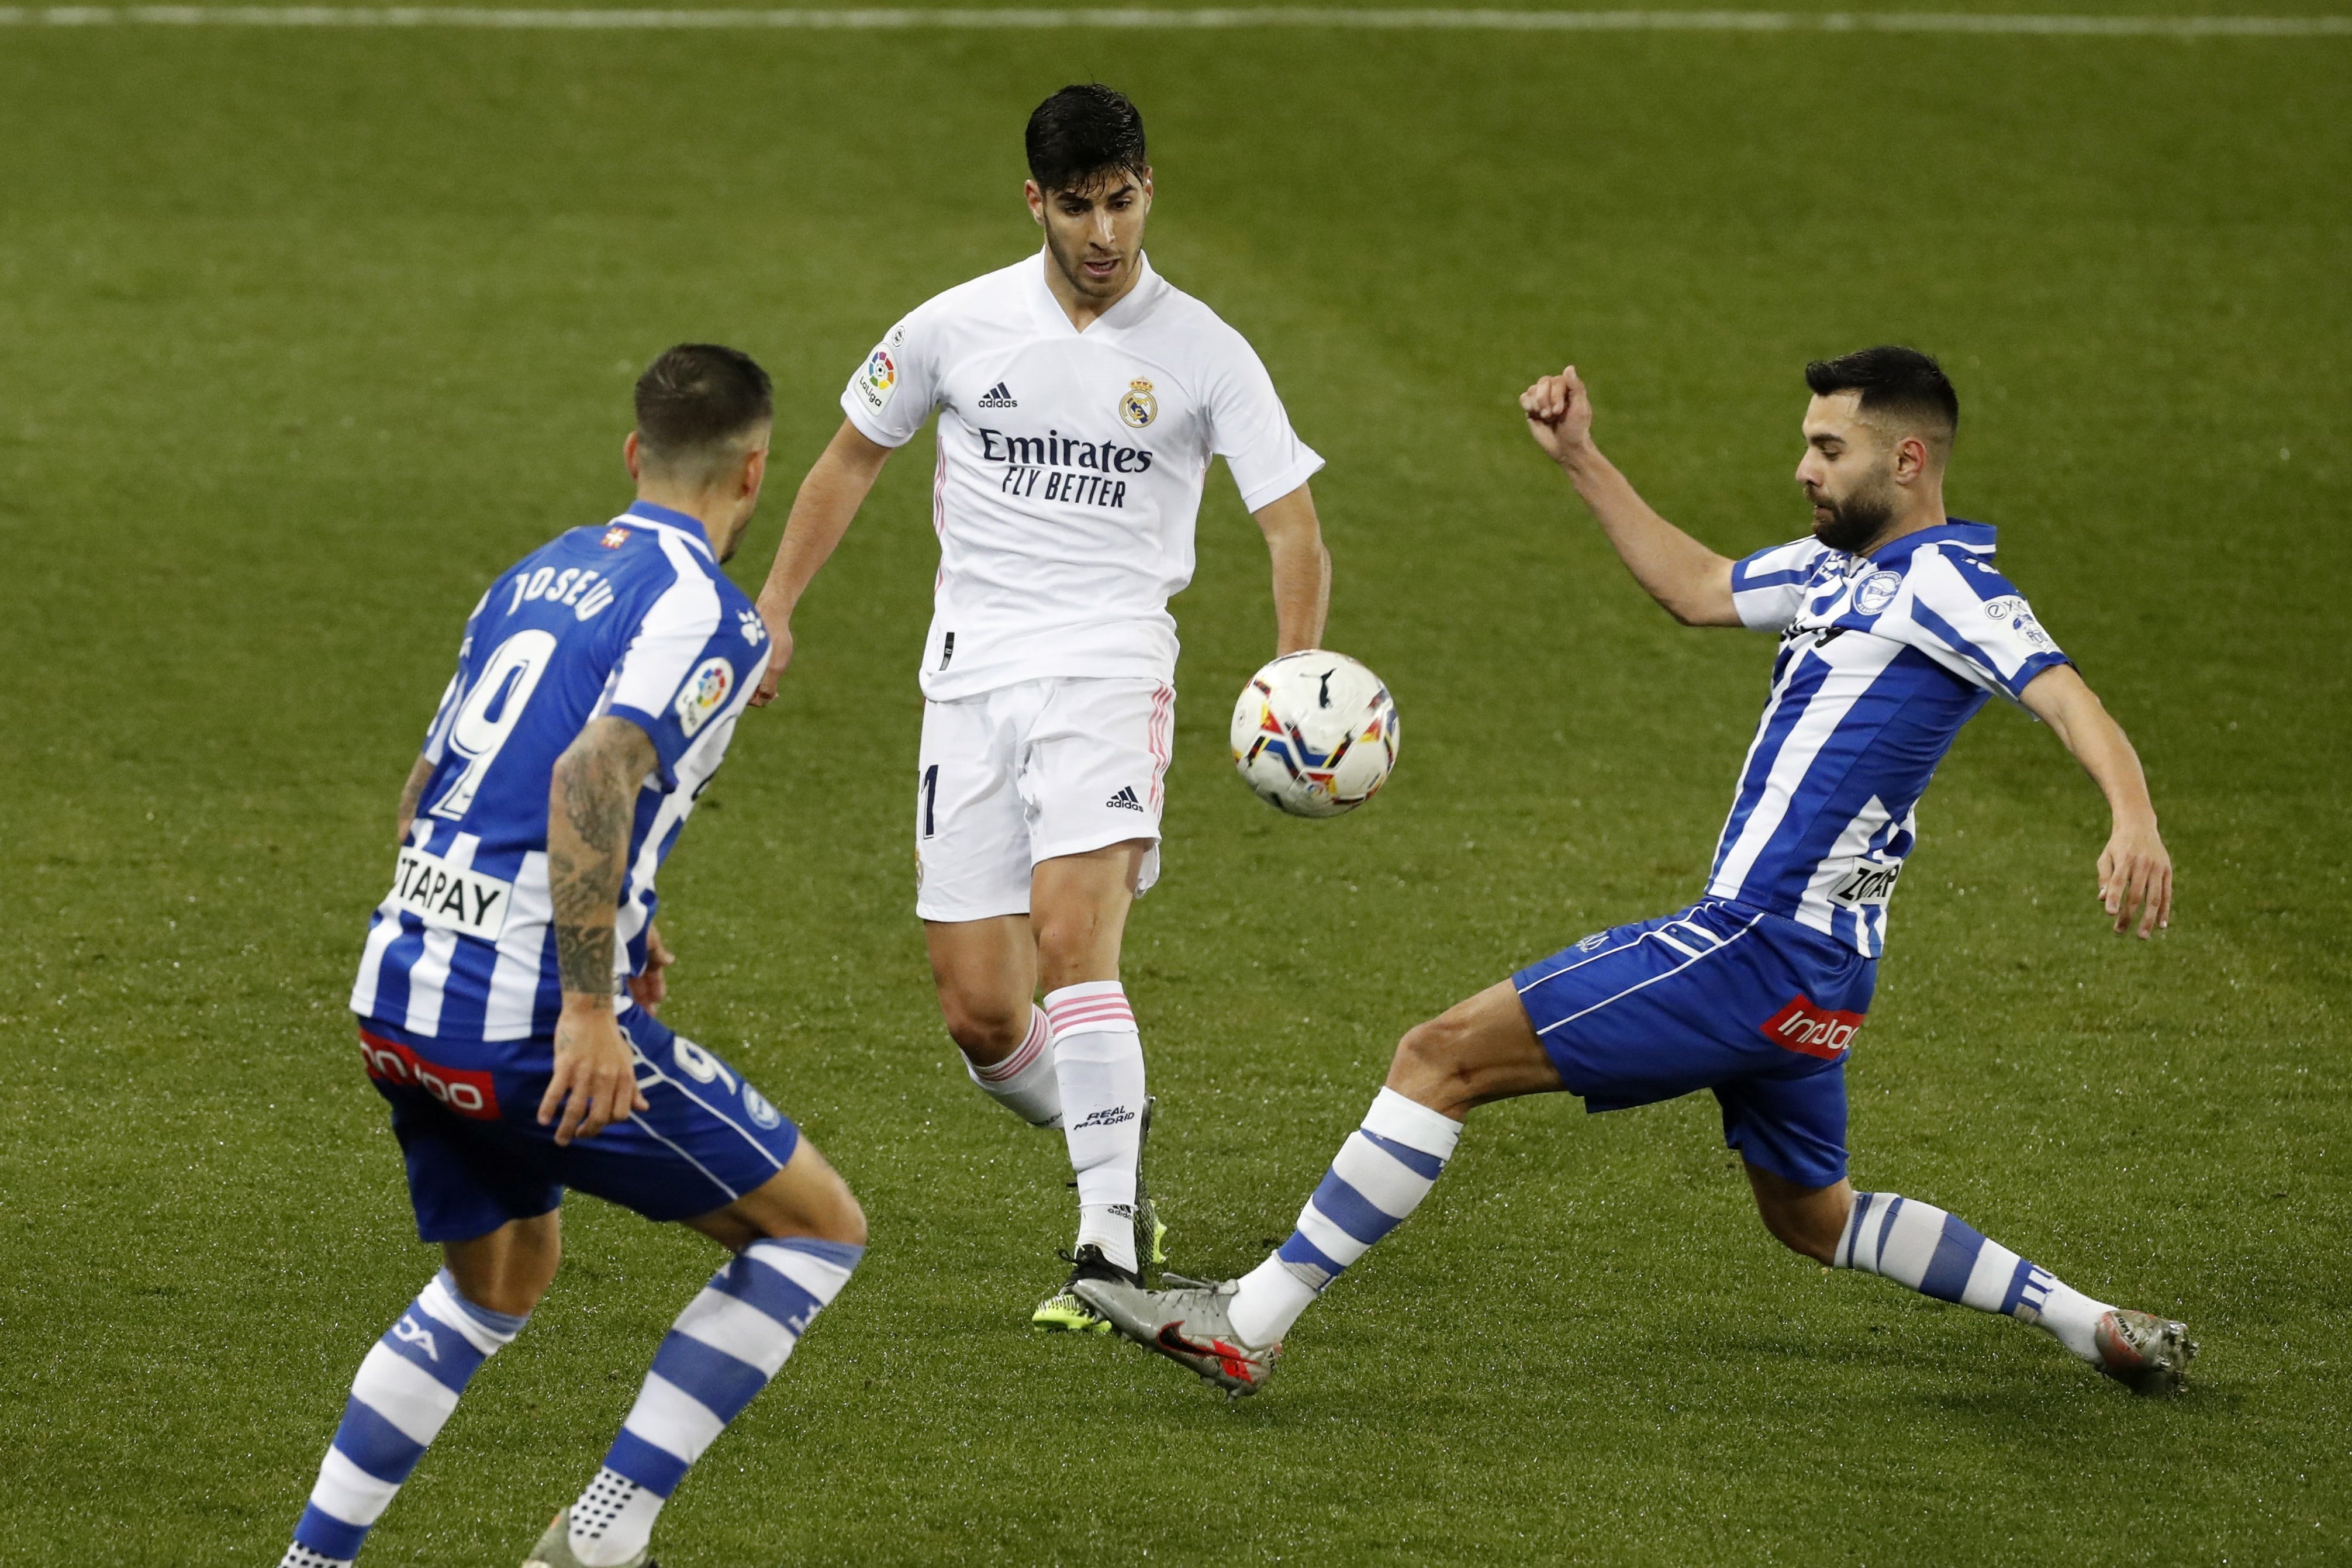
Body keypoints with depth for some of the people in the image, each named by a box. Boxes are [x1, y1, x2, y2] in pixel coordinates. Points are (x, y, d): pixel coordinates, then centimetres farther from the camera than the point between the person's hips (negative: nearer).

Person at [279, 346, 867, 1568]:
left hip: (397, 994, 8)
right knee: (818, 1227, 6)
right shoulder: (708, 613, -9)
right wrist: (591, 1005, -26)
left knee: (497, 1282, 30)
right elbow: (591, 778, -26)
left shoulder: (539, 577, 17)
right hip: (526, 1020, -8)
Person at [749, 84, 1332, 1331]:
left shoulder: (1202, 352, -2)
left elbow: (1294, 529, -4)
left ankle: (1108, 1248, -28)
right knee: (980, 1016, -1)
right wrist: (774, 606, 15)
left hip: (1113, 673, -3)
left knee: (1073, 937, -26)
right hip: (972, 678, 3)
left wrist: (1295, 676, -20)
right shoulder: (956, 328, 4)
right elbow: (853, 459, 19)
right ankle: (1113, 1141, 30)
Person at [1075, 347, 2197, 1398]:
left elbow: (2070, 702, -23)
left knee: (1443, 1057, -11)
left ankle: (1251, 1321, -11)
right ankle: (2097, 1329, 29)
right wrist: (1582, 462, 22)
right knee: (1809, 1215, 27)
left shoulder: (1942, 583, -11)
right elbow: (1699, 590, 28)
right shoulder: (1837, 570, 17)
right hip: (1806, 972, 10)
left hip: (1758, 946, -10)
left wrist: (2135, 824, -41)